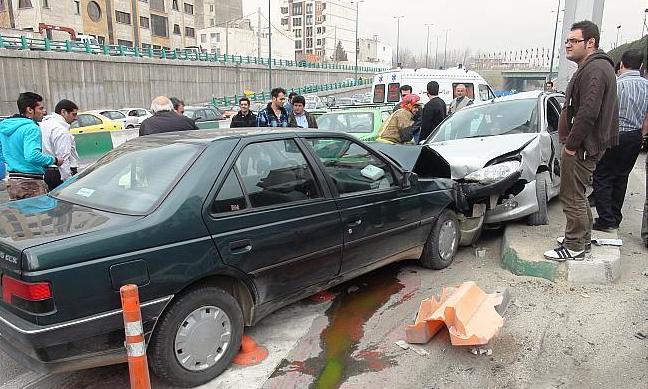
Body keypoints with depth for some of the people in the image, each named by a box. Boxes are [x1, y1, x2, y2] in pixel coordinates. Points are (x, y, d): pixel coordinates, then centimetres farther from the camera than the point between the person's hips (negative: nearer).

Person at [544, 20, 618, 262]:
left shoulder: (595, 69, -17)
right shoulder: (591, 67, 18)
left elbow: (588, 113, -26)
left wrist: (571, 144, -19)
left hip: (581, 148, -11)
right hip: (586, 145, 11)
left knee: (573, 198, -4)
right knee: (578, 195, 20)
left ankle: (574, 248, 4)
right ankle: (583, 239, 32)